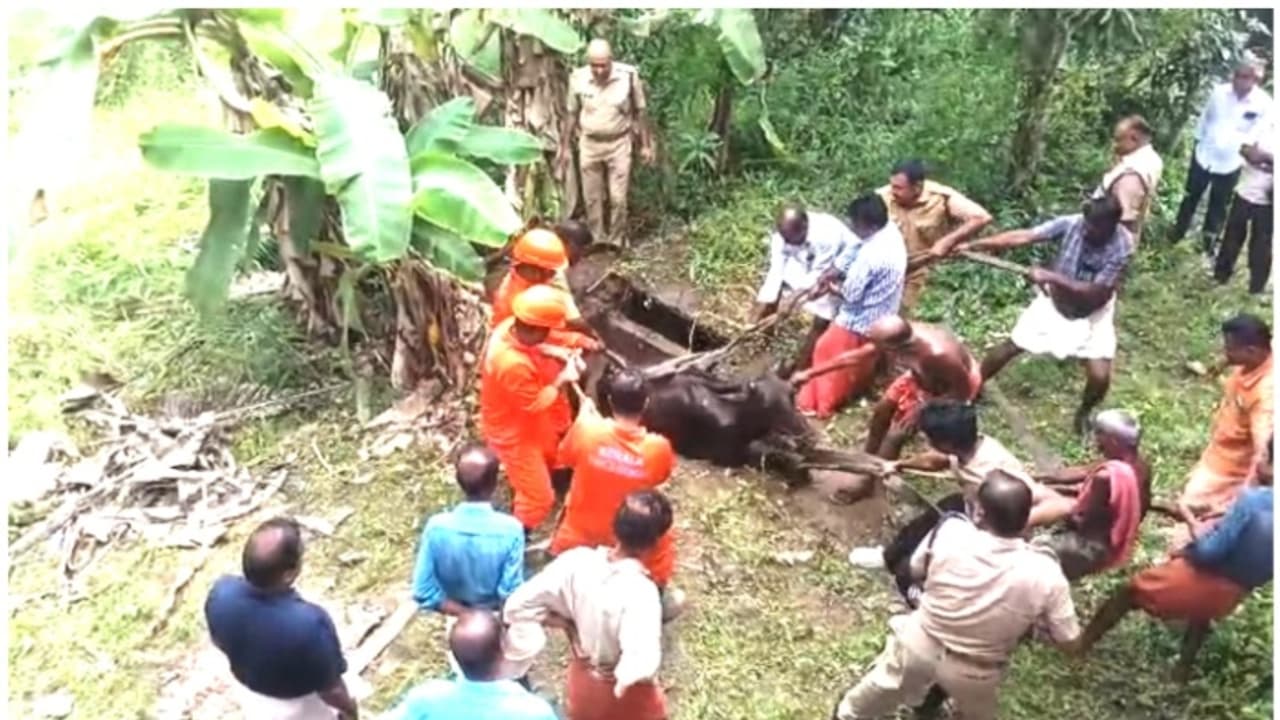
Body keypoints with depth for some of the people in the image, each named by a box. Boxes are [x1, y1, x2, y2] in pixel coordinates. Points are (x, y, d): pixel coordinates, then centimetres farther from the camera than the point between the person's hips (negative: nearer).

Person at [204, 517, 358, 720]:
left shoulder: (222, 594, -28)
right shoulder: (309, 624, -43)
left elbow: (220, 642, -5)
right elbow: (330, 688, -25)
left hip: (250, 691, 4)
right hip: (299, 703, -4)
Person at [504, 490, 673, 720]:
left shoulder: (578, 561, -23)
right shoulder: (640, 591, -38)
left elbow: (519, 604, -17)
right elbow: (642, 663, -45)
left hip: (583, 681, 4)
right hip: (625, 693, -4)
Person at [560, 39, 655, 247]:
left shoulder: (629, 76, -13)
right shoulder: (578, 78, -9)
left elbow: (639, 112, -1)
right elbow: (572, 115, 4)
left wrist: (646, 145, 0)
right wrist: (565, 147, 6)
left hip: (619, 144, -1)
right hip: (589, 145, 2)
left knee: (618, 199, -1)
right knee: (592, 199, 8)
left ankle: (617, 243, 16)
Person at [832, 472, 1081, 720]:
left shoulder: (950, 531, -28)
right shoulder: (1044, 573, -29)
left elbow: (916, 569, -6)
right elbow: (1070, 643, -14)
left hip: (918, 646, 1)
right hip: (974, 675, -1)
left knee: (884, 686, 32)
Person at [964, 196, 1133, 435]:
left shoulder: (1121, 248, -29)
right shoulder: (1071, 223, -22)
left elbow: (1095, 292, -31)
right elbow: (1023, 236, -24)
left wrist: (1051, 276, -38)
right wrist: (973, 245, -31)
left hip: (1092, 314, -2)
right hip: (1054, 301, 2)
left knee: (1099, 376, -10)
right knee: (1009, 347, 3)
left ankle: (1084, 412, 24)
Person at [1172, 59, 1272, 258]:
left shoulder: (1264, 104, -17)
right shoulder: (1220, 92, -10)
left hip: (1230, 165, -2)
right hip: (1204, 156, 2)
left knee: (1218, 206, 14)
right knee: (1191, 197, 19)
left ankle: (1208, 241, 32)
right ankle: (1178, 233, 39)